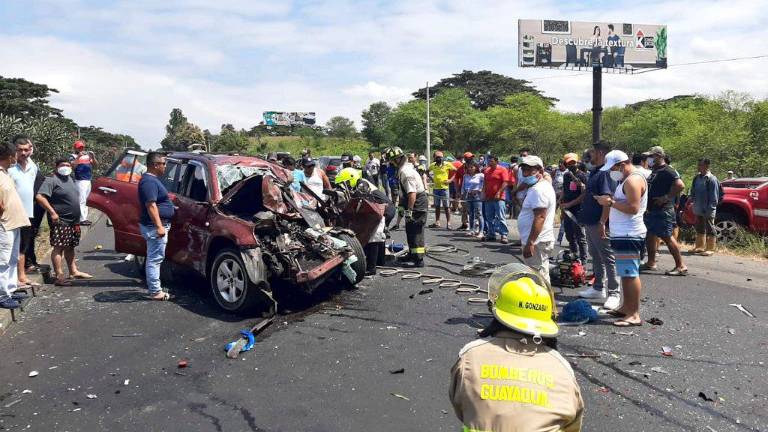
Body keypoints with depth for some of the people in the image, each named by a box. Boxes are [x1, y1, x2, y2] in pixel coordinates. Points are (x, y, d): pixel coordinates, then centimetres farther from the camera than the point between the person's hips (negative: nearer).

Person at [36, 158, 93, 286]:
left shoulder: (70, 178, 16)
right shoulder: (52, 180, -10)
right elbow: (39, 197, -20)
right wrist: (52, 212, -23)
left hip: (73, 221, 8)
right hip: (60, 221, -8)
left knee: (70, 247, 16)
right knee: (59, 247, -8)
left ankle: (74, 271, 25)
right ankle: (59, 277, -8)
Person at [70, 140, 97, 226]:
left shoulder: (87, 155, 15)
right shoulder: (74, 156, 0)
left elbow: (95, 165, 10)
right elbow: (72, 166, -16)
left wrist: (93, 157, -6)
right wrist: (78, 157, -23)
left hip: (89, 181, 6)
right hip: (80, 181, -6)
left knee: (86, 201, 10)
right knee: (82, 201, -9)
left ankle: (85, 217, 15)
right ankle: (82, 219, -9)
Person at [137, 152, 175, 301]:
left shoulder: (152, 180, 16)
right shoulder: (149, 181, -18)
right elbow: (151, 205, -24)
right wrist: (159, 226, -26)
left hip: (157, 226, 11)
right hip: (155, 227, -11)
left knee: (154, 258, 17)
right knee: (155, 259, -6)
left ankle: (153, 286, 26)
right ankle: (155, 291, -1)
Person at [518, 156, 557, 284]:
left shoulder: (538, 190, -17)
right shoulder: (542, 186, 18)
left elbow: (540, 218, -25)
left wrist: (530, 242, -26)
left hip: (536, 242, -11)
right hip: (539, 241, 11)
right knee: (542, 277, 17)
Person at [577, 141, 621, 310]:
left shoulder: (606, 172, -17)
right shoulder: (594, 172, 14)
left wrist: (602, 223, -27)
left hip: (600, 224, -10)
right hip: (590, 222, 10)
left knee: (608, 259, -4)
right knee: (596, 258, 17)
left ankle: (614, 293, 2)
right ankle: (598, 288, 28)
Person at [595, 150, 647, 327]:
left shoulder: (633, 180, -15)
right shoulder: (627, 180, 18)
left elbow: (633, 208, -24)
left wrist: (611, 202, -18)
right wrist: (610, 200, 10)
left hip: (629, 234, -11)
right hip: (623, 233, 11)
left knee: (630, 274, -10)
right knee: (626, 273, 16)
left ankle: (634, 315, -8)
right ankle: (626, 307, 25)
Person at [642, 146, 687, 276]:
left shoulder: (667, 171, -14)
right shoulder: (654, 172, 16)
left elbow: (680, 185, -26)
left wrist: (666, 198, -23)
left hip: (663, 211, -10)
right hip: (652, 210, 10)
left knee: (667, 237, -9)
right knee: (650, 236, 15)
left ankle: (681, 266, -5)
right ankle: (651, 263, 25)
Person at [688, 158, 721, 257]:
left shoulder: (711, 179, -14)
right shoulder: (697, 178, 9)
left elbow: (714, 196, -16)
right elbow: (693, 191, 21)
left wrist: (710, 209, -19)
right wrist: (690, 198, 3)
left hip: (708, 210, -8)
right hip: (698, 209, 8)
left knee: (710, 230, 1)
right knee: (699, 229, 17)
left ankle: (710, 249, 6)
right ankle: (699, 247, 27)